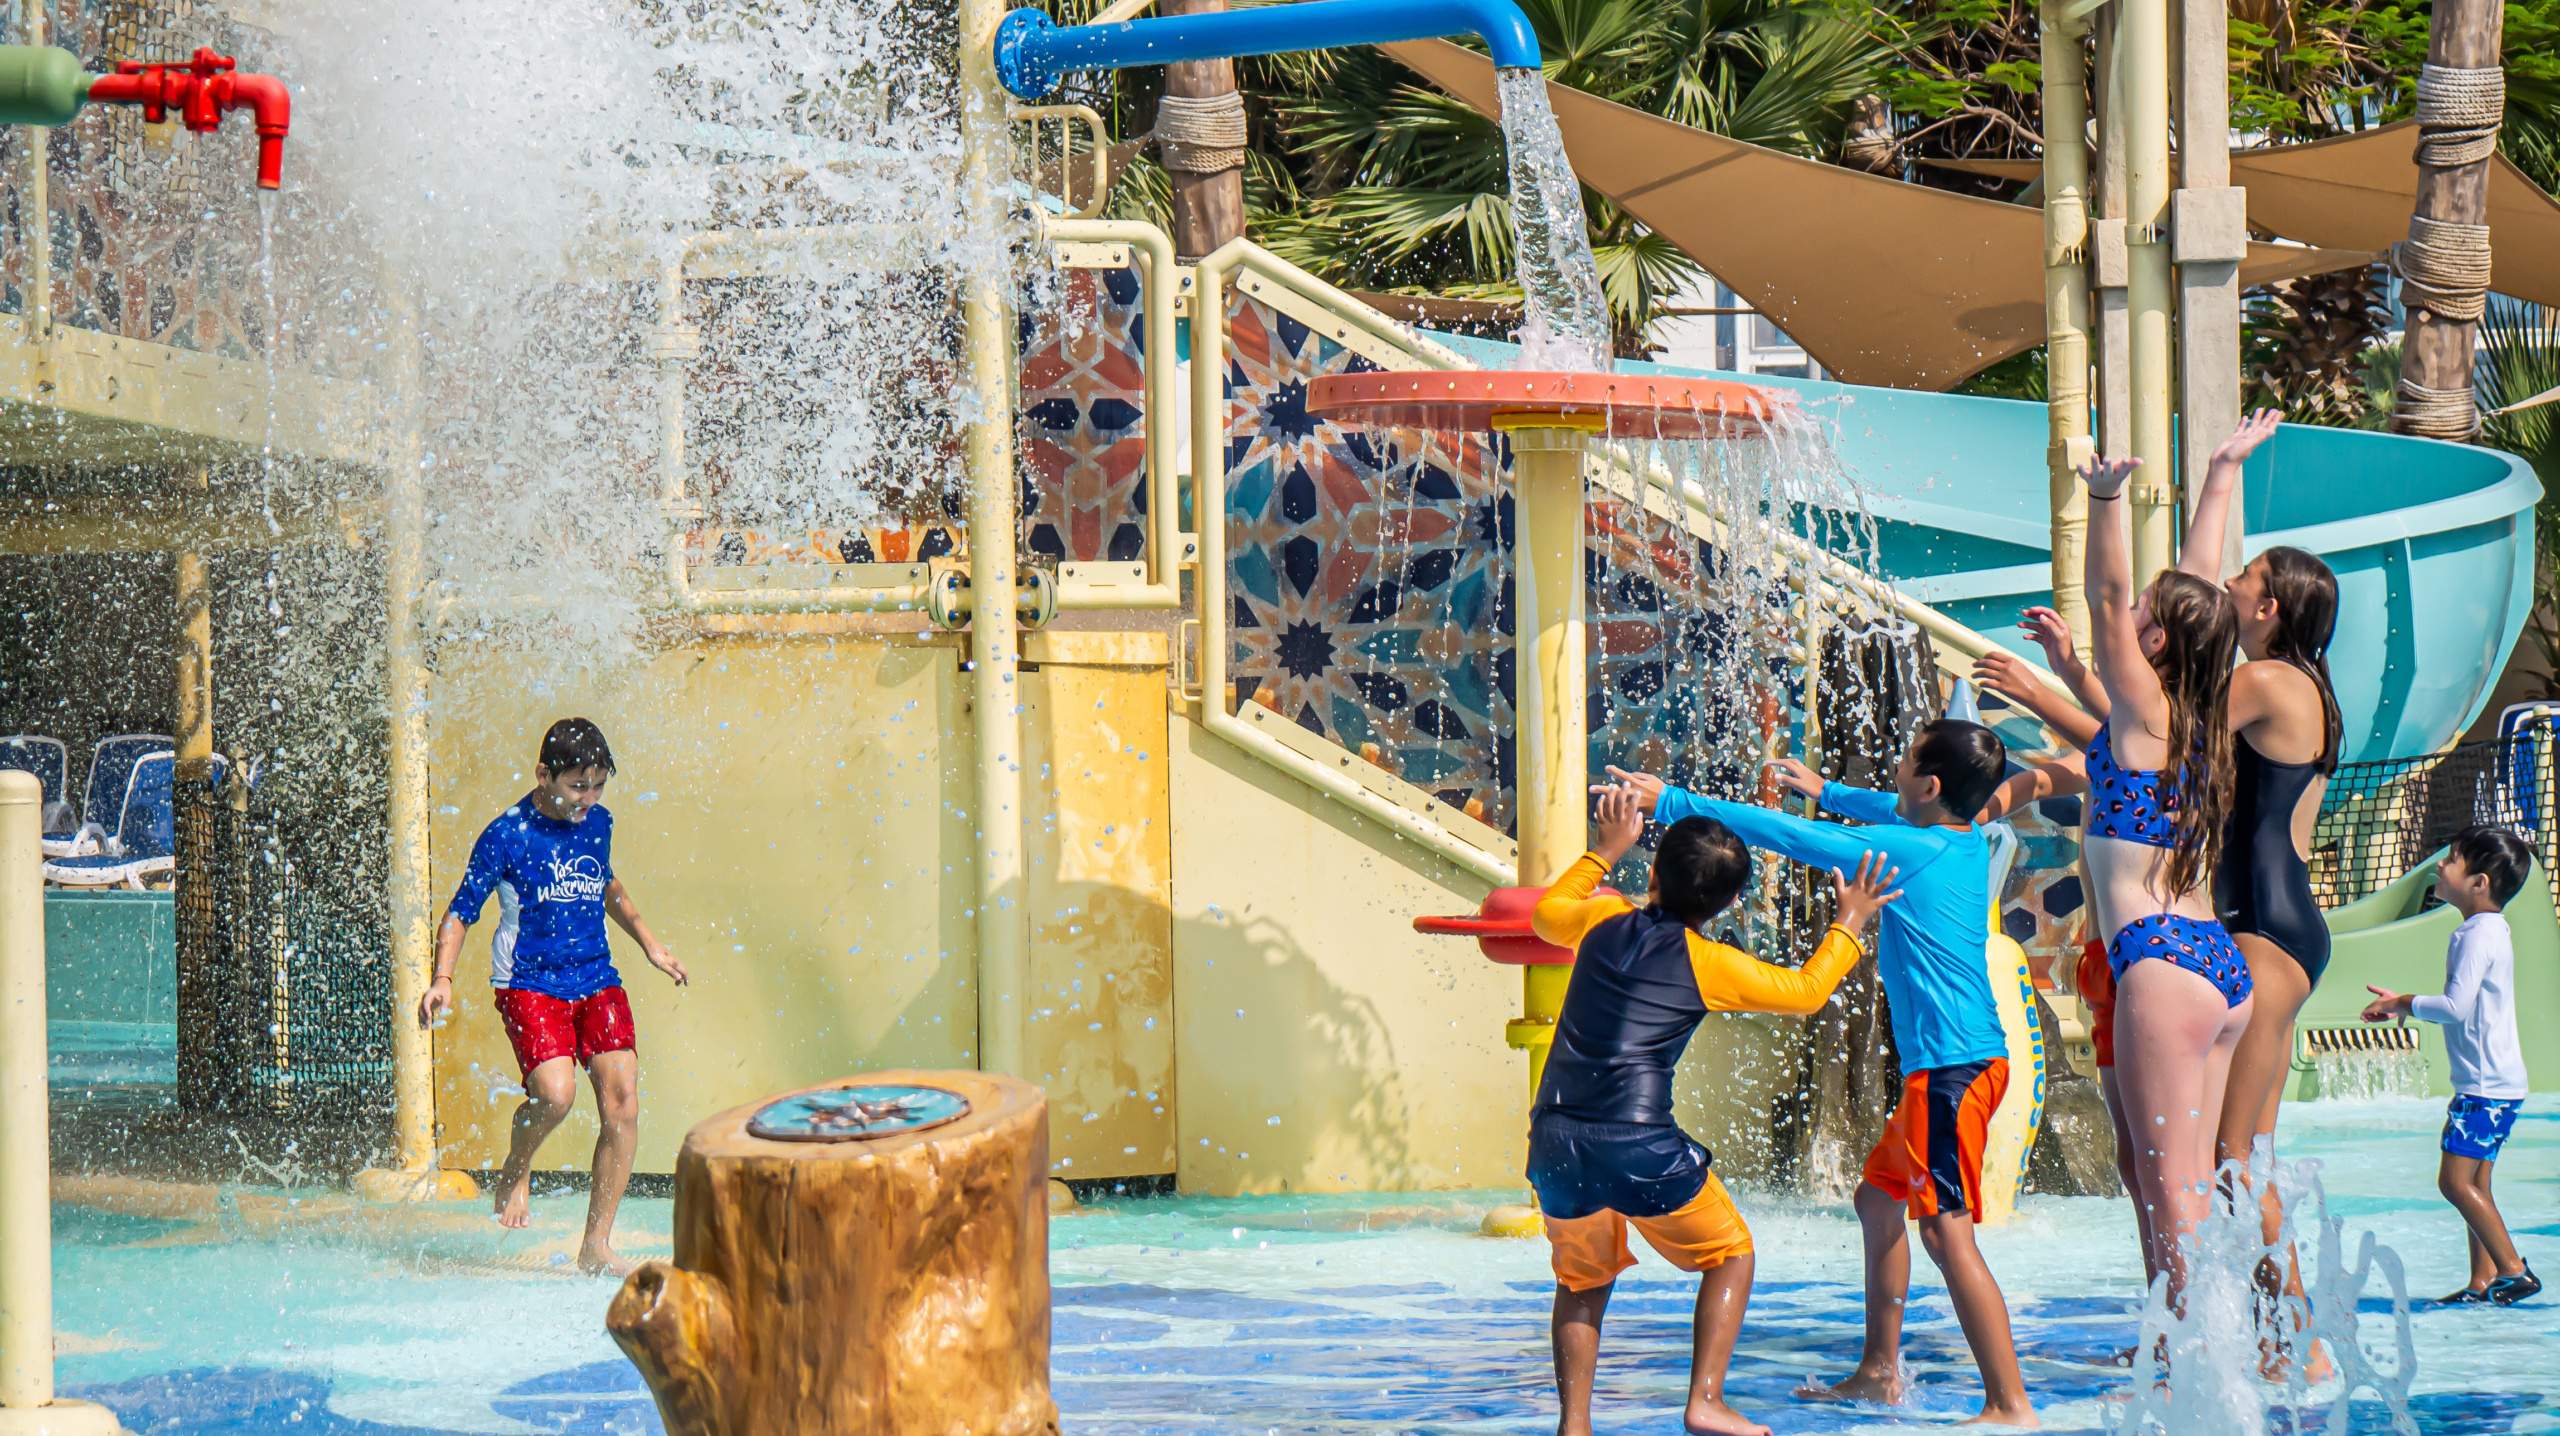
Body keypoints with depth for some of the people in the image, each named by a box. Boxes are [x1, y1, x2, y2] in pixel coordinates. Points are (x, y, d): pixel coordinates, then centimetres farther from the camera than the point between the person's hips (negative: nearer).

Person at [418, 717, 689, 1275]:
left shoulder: (598, 823, 9)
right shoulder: (506, 835, -8)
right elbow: (460, 914, -4)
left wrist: (650, 944, 33)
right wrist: (442, 980, -17)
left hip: (597, 979, 5)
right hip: (528, 983, -5)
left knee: (623, 1102, -6)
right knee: (555, 1093, -25)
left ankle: (596, 1245, 3)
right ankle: (515, 1170, 9)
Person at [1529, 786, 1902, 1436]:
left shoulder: (1602, 921, 10)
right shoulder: (1709, 965, 0)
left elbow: (1546, 913, 34)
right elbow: (1807, 990, 13)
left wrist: (1606, 850, 43)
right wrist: (1850, 922, 25)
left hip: (1556, 1144, 4)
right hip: (1641, 1147, -4)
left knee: (1582, 1280, 23)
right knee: (1730, 1256, 17)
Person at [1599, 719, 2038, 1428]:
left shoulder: (1909, 850, -15)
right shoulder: (1966, 841, 10)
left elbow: (1785, 834, -10)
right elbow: (1897, 811, 36)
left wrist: (1673, 802, -3)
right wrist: (1827, 792, 50)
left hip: (1952, 1067, -10)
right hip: (1943, 1067, 10)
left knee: (1948, 1229, -13)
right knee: (1878, 1196, 21)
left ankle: (2011, 1404, -16)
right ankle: (1879, 1373, 28)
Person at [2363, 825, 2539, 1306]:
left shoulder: (2479, 936, -16)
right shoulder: (2489, 930, 15)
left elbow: (2457, 1007, -25)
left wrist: (2406, 1004, -10)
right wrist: (2403, 1004, 17)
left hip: (2487, 1085, -10)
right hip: (2492, 1083, 10)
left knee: (2456, 1180, -11)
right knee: (2473, 1183, 11)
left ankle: (2514, 1269, -10)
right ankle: (2484, 1281, 12)